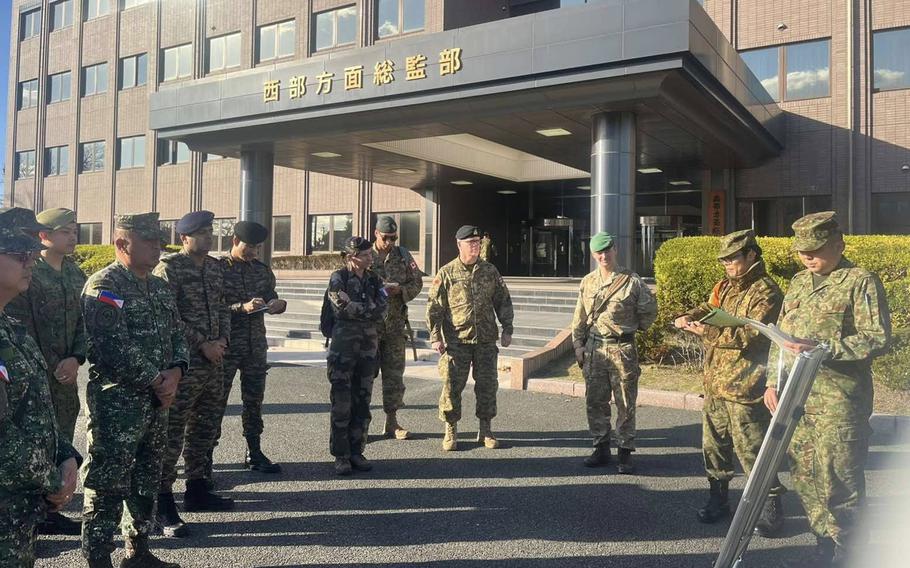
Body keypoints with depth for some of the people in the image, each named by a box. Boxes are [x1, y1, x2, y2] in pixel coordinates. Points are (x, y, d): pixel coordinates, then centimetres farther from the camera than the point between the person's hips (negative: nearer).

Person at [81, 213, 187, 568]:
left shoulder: (160, 288, 13)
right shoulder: (104, 286, -13)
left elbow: (177, 334, 13)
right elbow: (116, 349, -21)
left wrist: (176, 371, -6)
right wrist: (157, 381, -15)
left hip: (157, 402, 9)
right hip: (116, 405, -8)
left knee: (147, 482, 18)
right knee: (107, 488, 0)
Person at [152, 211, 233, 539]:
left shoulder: (214, 267, 13)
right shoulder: (169, 267, -9)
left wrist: (222, 340, 1)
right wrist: (203, 345, -15)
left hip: (214, 361, 8)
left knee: (205, 426, 16)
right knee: (172, 431, -3)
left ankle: (197, 490, 29)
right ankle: (163, 504, 5)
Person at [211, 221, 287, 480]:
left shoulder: (262, 270, 8)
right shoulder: (218, 269, -7)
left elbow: (271, 298, 15)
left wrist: (278, 304, -8)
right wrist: (242, 308, -25)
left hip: (256, 347, 5)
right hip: (226, 348, -5)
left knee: (254, 400, 13)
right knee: (216, 402, 1)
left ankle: (254, 453, 24)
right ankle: (206, 456, 9)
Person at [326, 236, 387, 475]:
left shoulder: (374, 280, 11)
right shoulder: (338, 279, -4)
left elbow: (382, 310, -2)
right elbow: (342, 309, -16)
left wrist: (355, 307, -11)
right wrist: (369, 310, -7)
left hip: (368, 346, 5)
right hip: (343, 347, -5)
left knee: (362, 402, 8)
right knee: (341, 403, -2)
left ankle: (356, 452, 18)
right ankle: (340, 456, 6)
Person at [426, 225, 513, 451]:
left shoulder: (490, 271, 8)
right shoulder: (446, 273, -1)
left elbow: (503, 302, 13)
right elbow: (434, 307, -1)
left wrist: (507, 330, 6)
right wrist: (435, 337, -7)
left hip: (486, 340, 3)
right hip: (456, 341, -2)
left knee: (487, 385, 7)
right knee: (452, 386, -1)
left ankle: (485, 430, 21)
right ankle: (450, 431, 13)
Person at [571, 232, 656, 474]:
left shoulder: (632, 281, -5)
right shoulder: (587, 282, 8)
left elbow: (649, 311, 5)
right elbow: (579, 317, 12)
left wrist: (633, 328, 10)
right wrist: (578, 344, 7)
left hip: (622, 349, -4)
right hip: (594, 348, 4)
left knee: (626, 404, 2)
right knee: (595, 401, 9)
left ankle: (625, 453, 12)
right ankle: (601, 449, 21)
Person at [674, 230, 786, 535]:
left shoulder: (766, 292, -12)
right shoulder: (726, 286, 14)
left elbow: (753, 336, -21)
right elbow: (709, 308, 19)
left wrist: (709, 332, -28)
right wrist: (690, 317, -4)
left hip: (745, 387, -8)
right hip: (715, 382, 8)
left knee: (751, 448, -2)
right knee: (714, 442, 16)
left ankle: (771, 507, 13)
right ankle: (718, 498, 30)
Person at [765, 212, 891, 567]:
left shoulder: (861, 282, -4)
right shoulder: (798, 283, 16)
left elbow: (877, 338, -12)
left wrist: (822, 348, -21)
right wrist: (773, 380, 10)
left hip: (839, 403, -7)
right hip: (796, 398, 7)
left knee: (838, 479, -3)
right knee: (804, 477, 11)